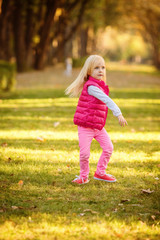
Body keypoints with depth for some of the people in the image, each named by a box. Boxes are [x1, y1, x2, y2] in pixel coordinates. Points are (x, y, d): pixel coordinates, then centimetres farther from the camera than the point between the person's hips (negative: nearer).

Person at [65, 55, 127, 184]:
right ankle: (84, 176, 16)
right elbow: (107, 100, -29)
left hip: (98, 126, 8)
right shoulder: (91, 87, -21)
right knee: (84, 153, -7)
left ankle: (100, 172, 18)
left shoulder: (101, 85, 9)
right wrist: (118, 114, -37)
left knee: (108, 147, 2)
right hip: (85, 127, -8)